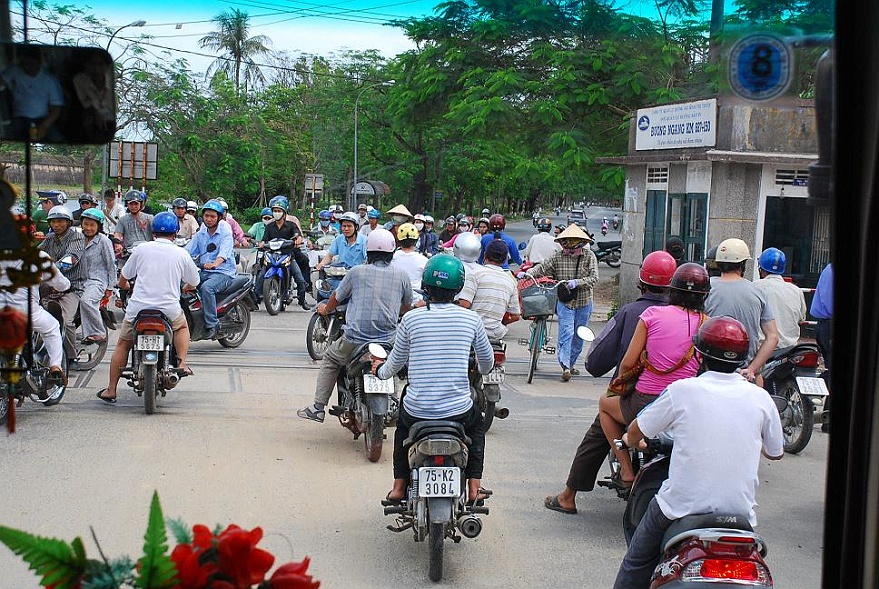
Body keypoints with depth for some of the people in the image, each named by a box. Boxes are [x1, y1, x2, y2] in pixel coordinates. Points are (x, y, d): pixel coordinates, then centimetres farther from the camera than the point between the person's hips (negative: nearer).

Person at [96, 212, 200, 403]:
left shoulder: (142, 249, 3)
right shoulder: (181, 254, 2)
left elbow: (123, 279, 13)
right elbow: (193, 284, 14)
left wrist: (126, 286, 37)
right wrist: (182, 289, 37)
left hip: (138, 307, 0)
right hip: (169, 308, 0)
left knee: (122, 345, 15)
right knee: (182, 326, 30)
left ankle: (111, 390, 15)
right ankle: (182, 362, 8)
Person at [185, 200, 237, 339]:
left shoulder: (225, 232, -4)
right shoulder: (201, 233, 16)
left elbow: (224, 252, -22)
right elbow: (188, 251, 11)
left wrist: (214, 264, -43)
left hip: (223, 272, -6)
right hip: (203, 272, 6)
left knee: (206, 287, -35)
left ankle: (211, 325, -30)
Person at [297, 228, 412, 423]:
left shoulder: (357, 272, -3)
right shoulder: (401, 275, 1)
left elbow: (337, 296, 14)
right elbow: (407, 306, 18)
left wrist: (325, 309, 37)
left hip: (355, 339, -1)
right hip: (388, 340, 1)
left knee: (330, 359, 23)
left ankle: (318, 408, 19)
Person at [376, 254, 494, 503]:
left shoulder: (411, 318, -6)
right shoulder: (471, 319, -3)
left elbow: (396, 362, 7)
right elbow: (487, 359, 13)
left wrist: (380, 370, 31)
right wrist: (482, 370, 38)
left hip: (417, 412, 0)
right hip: (458, 412, 0)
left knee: (403, 420, 36)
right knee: (477, 424, 34)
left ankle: (399, 486, 30)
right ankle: (474, 486, 24)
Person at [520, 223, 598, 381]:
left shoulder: (589, 256, -5)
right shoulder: (558, 257, -2)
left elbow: (594, 278, -13)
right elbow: (542, 268, 1)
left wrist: (576, 282, -25)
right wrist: (528, 273, -16)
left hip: (584, 302, 1)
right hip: (565, 301, -1)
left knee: (579, 335, 11)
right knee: (566, 333, -13)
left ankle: (571, 363, 27)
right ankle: (565, 367, -15)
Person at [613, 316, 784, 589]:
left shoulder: (682, 390, -10)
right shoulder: (760, 398, -3)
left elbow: (634, 434, 3)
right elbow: (776, 452, 14)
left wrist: (632, 441, 28)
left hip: (681, 508, -2)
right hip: (740, 512, 2)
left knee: (637, 565, 18)